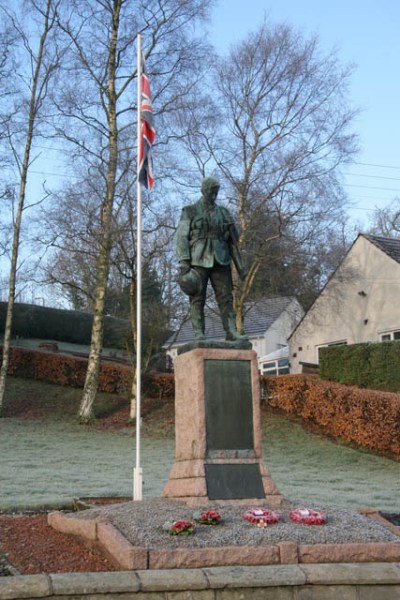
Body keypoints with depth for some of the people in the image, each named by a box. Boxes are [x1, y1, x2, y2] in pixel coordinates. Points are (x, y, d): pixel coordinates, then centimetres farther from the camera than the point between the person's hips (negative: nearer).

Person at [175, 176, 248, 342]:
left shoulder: (223, 213, 15)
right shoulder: (190, 212, 5)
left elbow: (232, 241, 16)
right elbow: (181, 237, -2)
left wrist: (239, 266, 10)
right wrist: (183, 262, -13)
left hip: (220, 261, 3)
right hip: (198, 260, -3)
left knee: (226, 297, -3)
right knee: (197, 298, -3)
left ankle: (232, 332, -5)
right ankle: (198, 333, -2)